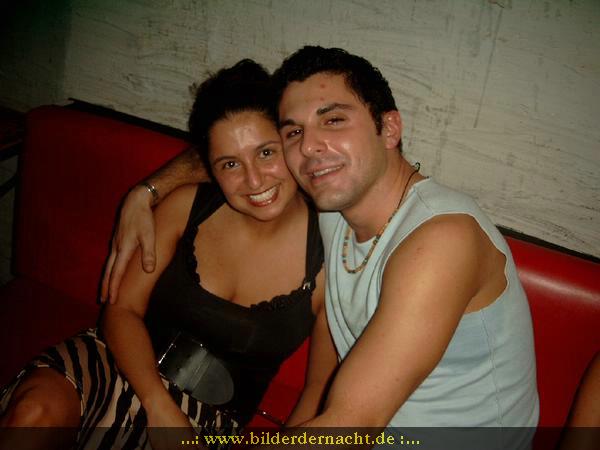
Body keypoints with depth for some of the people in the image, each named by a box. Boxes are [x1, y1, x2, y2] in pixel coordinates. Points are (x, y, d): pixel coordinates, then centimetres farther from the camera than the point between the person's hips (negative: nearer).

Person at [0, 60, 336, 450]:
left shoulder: (329, 253, -14)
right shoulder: (185, 207, -7)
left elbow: (322, 384, -5)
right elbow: (123, 308, -4)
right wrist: (159, 405, -17)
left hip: (209, 418, -2)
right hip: (125, 363, 3)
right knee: (37, 410, -28)